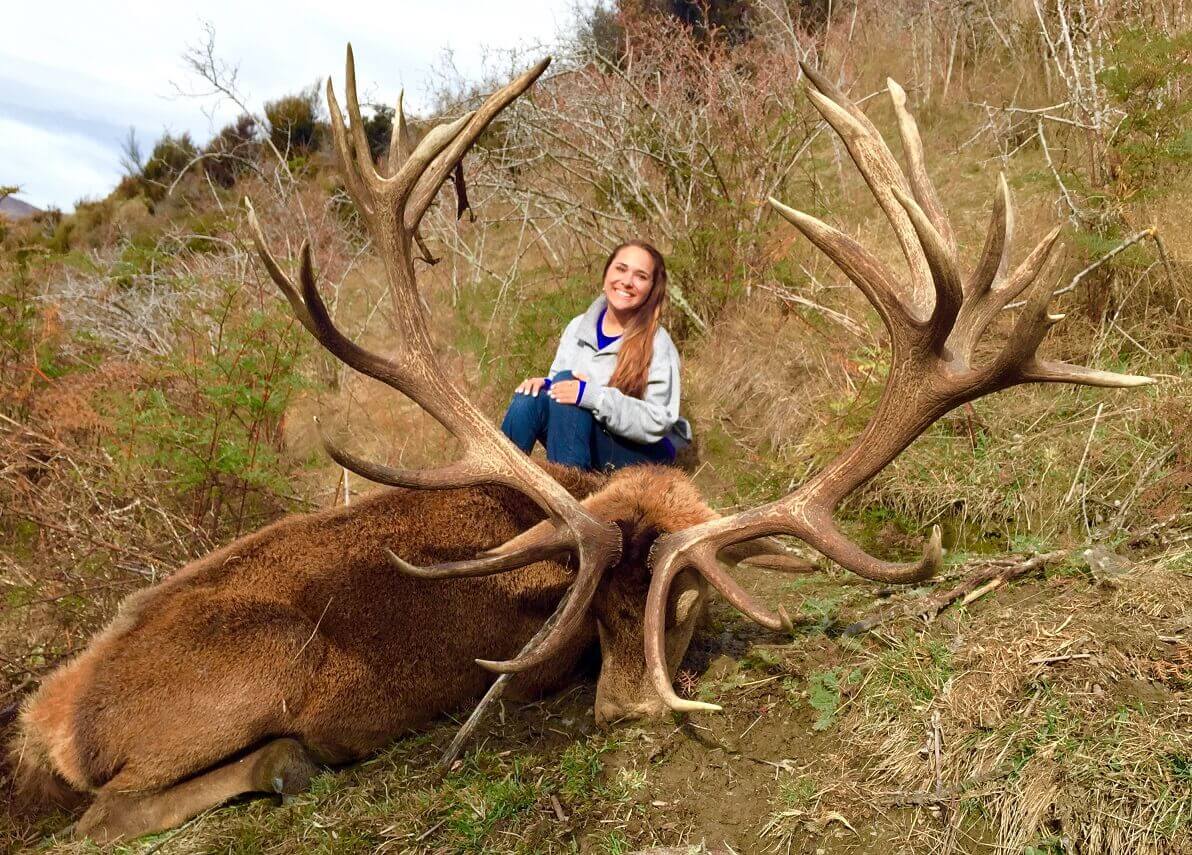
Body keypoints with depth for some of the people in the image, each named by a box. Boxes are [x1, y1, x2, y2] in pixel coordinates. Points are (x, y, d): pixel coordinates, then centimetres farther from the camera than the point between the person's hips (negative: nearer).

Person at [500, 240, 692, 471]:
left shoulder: (657, 345, -14)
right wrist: (545, 383, -12)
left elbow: (658, 422, -19)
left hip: (645, 452, -5)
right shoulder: (578, 327, 4)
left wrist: (595, 396, -31)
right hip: (585, 448, 5)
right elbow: (560, 385, 13)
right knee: (529, 398, -22)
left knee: (567, 380, -26)